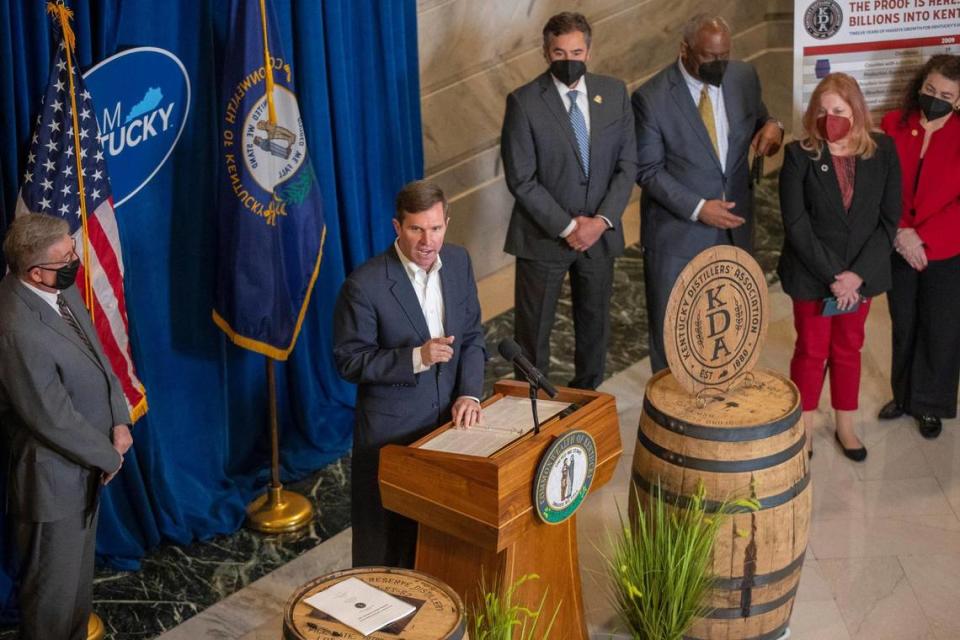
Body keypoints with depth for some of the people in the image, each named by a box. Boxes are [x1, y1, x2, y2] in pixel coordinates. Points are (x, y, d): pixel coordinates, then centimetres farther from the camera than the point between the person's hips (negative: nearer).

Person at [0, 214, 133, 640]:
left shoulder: (61, 289, -6)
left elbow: (97, 357, 6)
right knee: (53, 586, 12)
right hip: (53, 477, -9)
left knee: (78, 573, 27)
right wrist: (108, 456, -11)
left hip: (84, 463, 9)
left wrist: (120, 422, -6)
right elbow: (52, 418, -25)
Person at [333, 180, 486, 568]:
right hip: (391, 431, -5)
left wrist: (469, 393, -8)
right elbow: (349, 361, -15)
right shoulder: (365, 285, -20)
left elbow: (472, 335, 6)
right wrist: (416, 358, -26)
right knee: (386, 539, 9)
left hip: (448, 419, 5)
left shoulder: (458, 262, -2)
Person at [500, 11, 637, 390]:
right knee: (533, 330, 7)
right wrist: (567, 227, -16)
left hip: (600, 232, 4)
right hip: (543, 236, -4)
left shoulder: (614, 93, 0)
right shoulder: (524, 102, -12)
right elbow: (521, 179, -14)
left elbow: (627, 165, 1)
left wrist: (602, 220, -11)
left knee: (595, 322, 17)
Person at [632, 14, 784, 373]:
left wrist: (771, 127, -13)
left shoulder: (744, 77, -3)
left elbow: (757, 120, 13)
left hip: (734, 226, 4)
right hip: (678, 232, -4)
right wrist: (698, 208, -23)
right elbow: (648, 170, -13)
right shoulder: (651, 97, -17)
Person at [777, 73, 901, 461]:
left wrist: (857, 274, -14)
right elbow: (796, 224, -14)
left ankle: (845, 426, 32)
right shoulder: (800, 156, -12)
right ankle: (803, 430, 25)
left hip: (861, 275, 2)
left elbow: (889, 219, -6)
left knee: (848, 350, 16)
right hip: (811, 276, -2)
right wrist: (831, 275, -18)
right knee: (811, 352, 9)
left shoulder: (882, 152, -6)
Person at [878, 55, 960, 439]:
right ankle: (904, 395, 35)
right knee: (903, 327, 17)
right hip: (899, 249, 2)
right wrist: (900, 232, -12)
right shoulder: (893, 125, -4)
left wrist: (921, 237, -17)